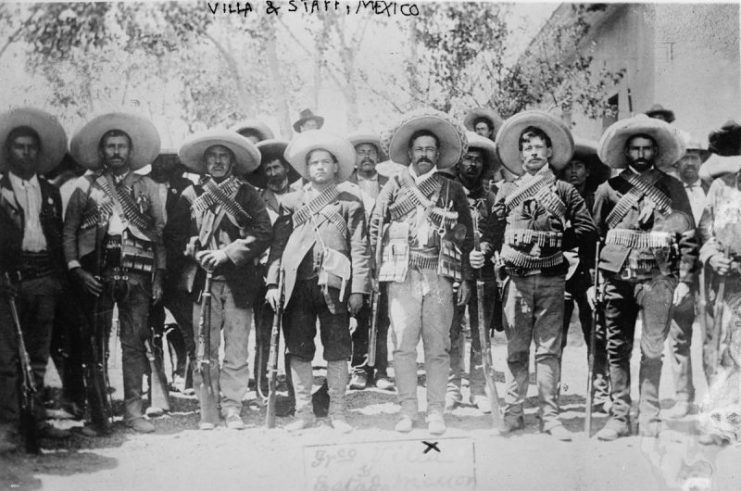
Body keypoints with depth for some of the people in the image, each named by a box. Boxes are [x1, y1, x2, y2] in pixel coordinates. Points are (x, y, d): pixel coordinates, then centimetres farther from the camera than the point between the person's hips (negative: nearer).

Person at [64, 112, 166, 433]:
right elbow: (69, 231, 8)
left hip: (137, 274, 0)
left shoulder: (147, 188, 13)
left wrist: (159, 276, 2)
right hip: (96, 274, 0)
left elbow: (160, 234, 10)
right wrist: (76, 269, -4)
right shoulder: (86, 185, 11)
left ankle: (133, 409, 2)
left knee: (134, 343, -2)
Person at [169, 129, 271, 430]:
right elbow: (173, 234, 13)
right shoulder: (191, 195, 12)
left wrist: (227, 253, -9)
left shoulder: (247, 194, 8)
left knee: (237, 348, -2)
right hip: (203, 281, 1)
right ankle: (207, 409, 7)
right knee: (204, 349, 0)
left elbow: (264, 233, -2)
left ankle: (232, 408, 5)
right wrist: (196, 254, -5)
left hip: (238, 282, -1)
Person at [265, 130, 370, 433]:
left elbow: (359, 248, 3)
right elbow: (278, 243, 10)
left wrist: (358, 289, -4)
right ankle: (303, 412, 15)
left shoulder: (350, 202, 7)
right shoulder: (292, 202, 13)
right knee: (299, 351, 5)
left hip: (334, 283, -2)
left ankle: (337, 412, 12)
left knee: (337, 351, 2)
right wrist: (272, 282, 0)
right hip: (298, 283, 2)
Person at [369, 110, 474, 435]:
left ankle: (436, 412, 5)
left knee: (438, 346, -2)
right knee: (403, 344, -4)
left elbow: (467, 237, 12)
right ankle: (407, 411, 3)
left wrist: (466, 279, 6)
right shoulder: (394, 186, 12)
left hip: (439, 275, 0)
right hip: (402, 275, 0)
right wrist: (372, 270, 4)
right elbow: (374, 228, 12)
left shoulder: (453, 191, 12)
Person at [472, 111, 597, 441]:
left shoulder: (564, 191, 8)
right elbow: (493, 233, 10)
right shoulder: (507, 192, 12)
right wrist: (482, 253, -8)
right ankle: (513, 412, 11)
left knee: (549, 349, 1)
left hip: (551, 278, -1)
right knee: (516, 349, 4)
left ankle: (549, 416, 5)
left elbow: (588, 231, 5)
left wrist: (556, 243, -2)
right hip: (517, 278, 1)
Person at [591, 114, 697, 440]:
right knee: (617, 349, 4)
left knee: (652, 350, -3)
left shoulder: (672, 189, 8)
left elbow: (688, 238, 7)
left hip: (657, 278, -1)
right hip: (616, 276, 2)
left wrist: (684, 280, -2)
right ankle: (619, 416, 11)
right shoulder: (609, 189, 10)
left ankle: (649, 417, 6)